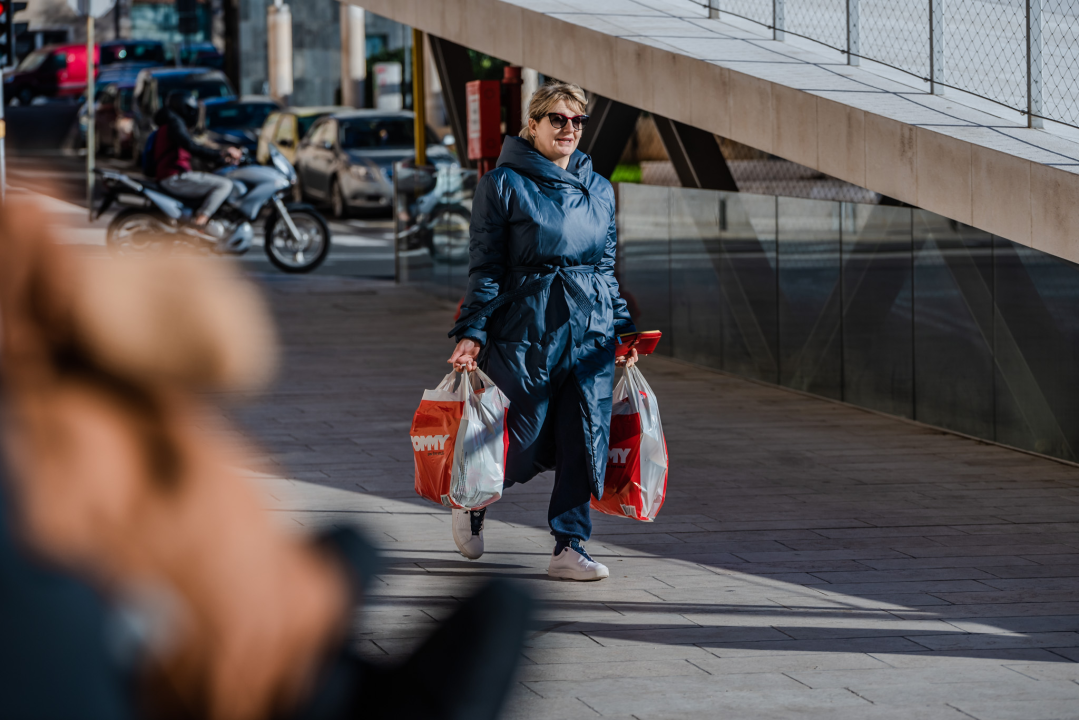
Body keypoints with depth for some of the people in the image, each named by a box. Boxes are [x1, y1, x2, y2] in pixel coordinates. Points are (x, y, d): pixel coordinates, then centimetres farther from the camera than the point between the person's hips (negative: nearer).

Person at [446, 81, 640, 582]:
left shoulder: (598, 189, 13)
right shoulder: (504, 184, -2)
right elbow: (485, 266, -4)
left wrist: (623, 329, 12)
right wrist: (471, 332, -11)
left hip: (591, 329, 5)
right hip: (525, 328, -5)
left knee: (585, 438, -1)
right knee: (524, 442, 0)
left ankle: (569, 548, 7)